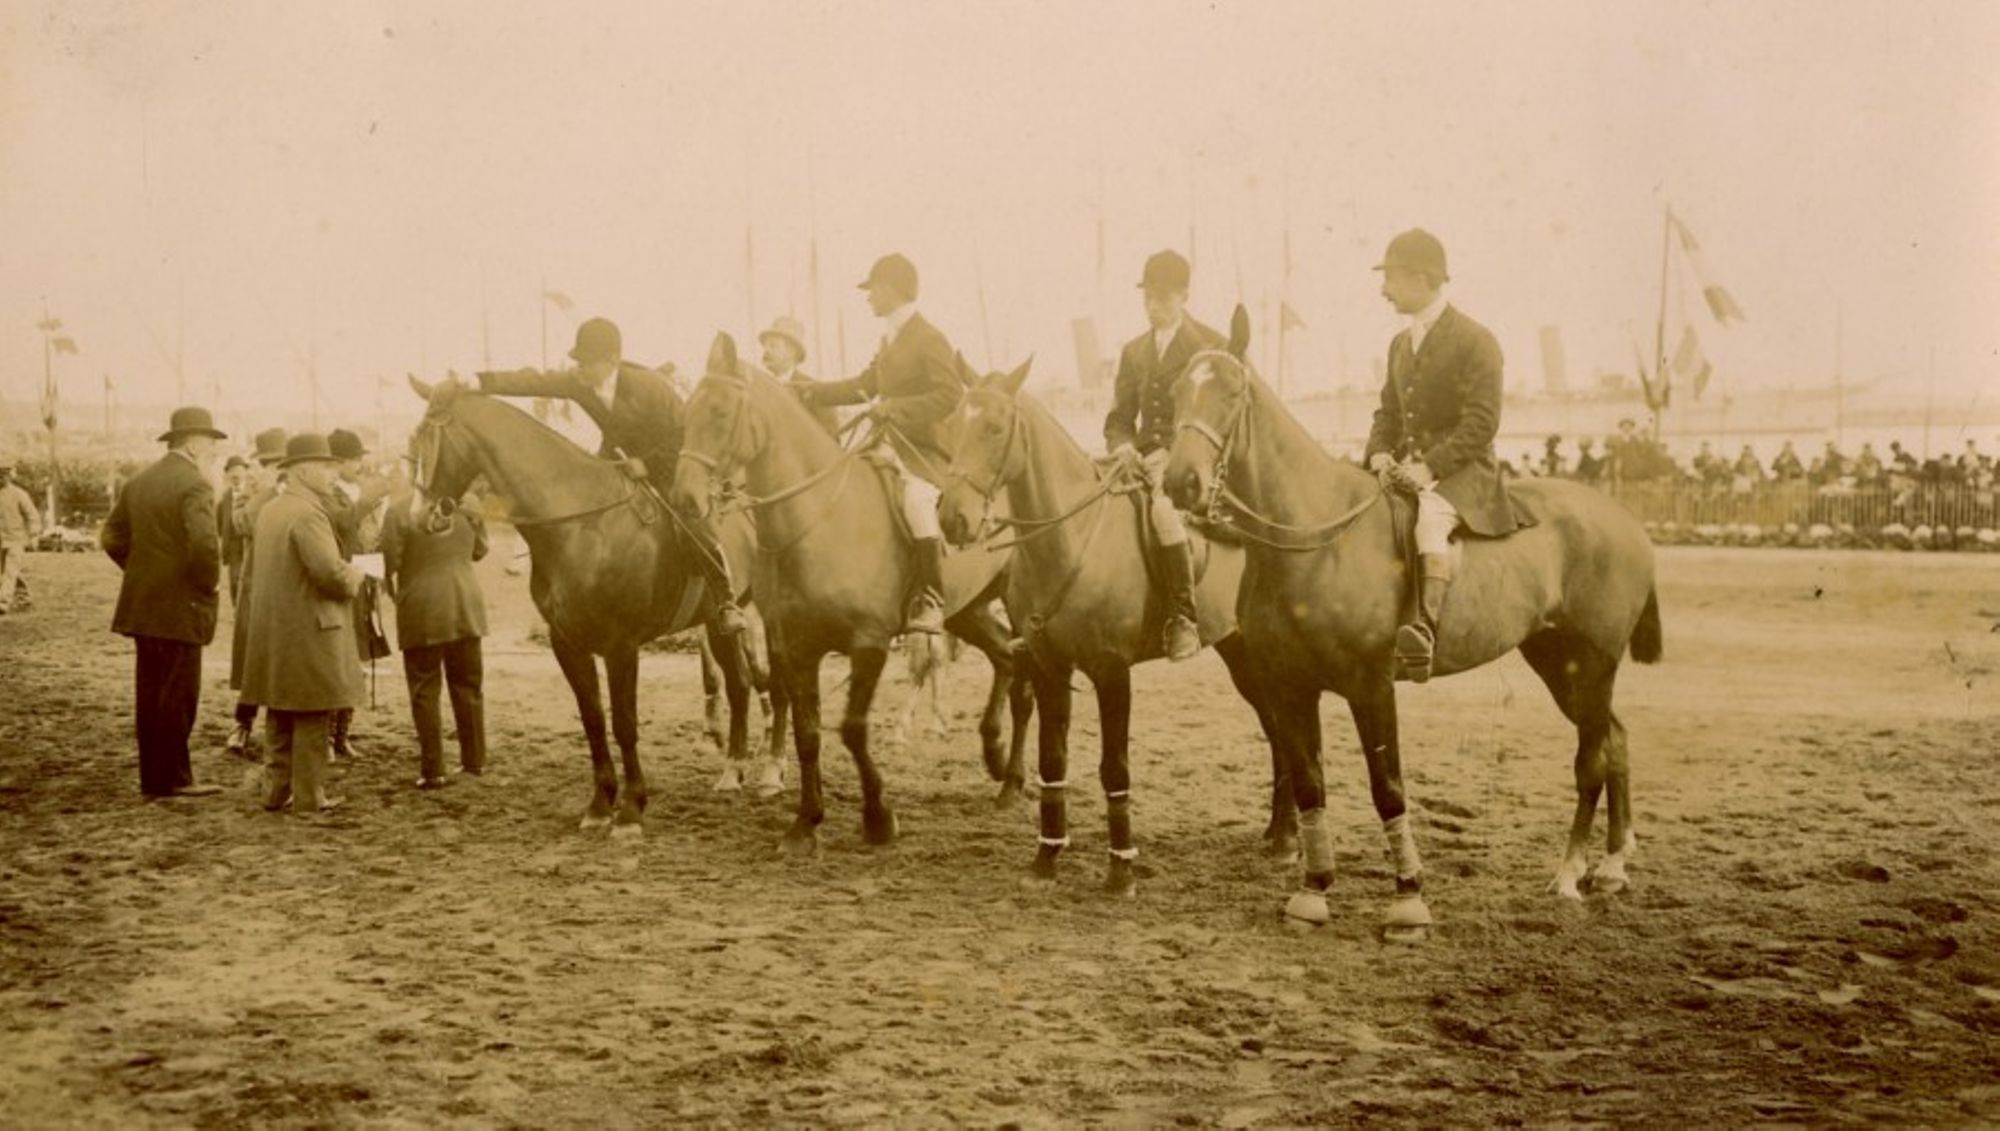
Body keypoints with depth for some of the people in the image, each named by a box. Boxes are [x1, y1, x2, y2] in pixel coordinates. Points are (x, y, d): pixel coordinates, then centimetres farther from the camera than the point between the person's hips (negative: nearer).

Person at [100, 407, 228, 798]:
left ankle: (154, 775, 19)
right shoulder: (195, 485, -15)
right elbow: (204, 545, -26)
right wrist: (209, 583, -10)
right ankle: (171, 778, 2)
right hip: (180, 607, -8)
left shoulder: (139, 482, 12)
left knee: (151, 693, 13)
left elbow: (112, 536, 15)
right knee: (178, 694, -2)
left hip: (142, 604, 8)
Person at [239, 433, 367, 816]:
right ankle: (308, 796, 3)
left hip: (271, 632, 9)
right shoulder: (308, 513, -17)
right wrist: (357, 574, -7)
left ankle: (276, 789, 19)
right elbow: (329, 570, -24)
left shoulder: (268, 511, 12)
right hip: (309, 630, -9)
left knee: (280, 716, 15)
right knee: (312, 716, -1)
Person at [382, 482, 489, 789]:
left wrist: (392, 590, 10)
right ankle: (475, 759, 21)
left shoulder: (400, 512, -13)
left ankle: (432, 769, 5)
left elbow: (390, 562, -10)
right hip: (466, 606, 3)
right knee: (468, 685, 15)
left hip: (421, 609, -3)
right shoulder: (467, 505, -3)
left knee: (425, 691, 4)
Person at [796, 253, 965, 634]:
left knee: (917, 502, -32)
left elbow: (950, 395, -18)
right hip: (891, 445, 9)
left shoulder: (930, 339, -9)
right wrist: (814, 393, 19)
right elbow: (864, 386, 28)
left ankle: (931, 603, -30)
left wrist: (895, 407, -23)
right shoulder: (889, 339, 18)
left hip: (925, 448, -9)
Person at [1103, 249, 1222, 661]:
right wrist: (1122, 446, -4)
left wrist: (1173, 453, -17)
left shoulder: (1211, 346, 2)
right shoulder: (1133, 352, 19)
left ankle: (1183, 619, -25)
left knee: (1165, 511, -34)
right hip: (1142, 463, 6)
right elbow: (1118, 417, 20)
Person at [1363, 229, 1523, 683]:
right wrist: (1380, 455, -1)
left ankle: (1425, 630, -45)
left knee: (1429, 521, -36)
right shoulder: (1400, 344, 17)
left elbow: (1480, 424, -13)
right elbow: (1387, 411, 21)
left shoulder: (1475, 340, -6)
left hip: (1461, 470, -8)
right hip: (1407, 468, 8)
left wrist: (1428, 467, -22)